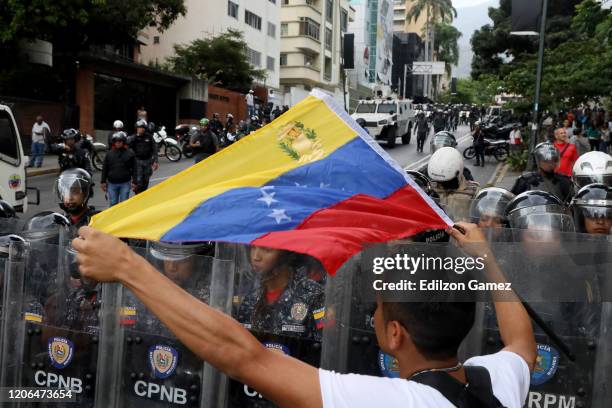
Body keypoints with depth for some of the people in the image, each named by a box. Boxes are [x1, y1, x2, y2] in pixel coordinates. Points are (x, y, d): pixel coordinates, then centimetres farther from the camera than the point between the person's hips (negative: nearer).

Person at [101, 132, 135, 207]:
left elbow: (134, 169, 2)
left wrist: (134, 181, -2)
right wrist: (103, 181, 6)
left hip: (125, 183, -2)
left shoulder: (130, 153, 1)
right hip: (112, 183, 2)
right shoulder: (109, 154, 6)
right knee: (113, 203, 7)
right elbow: (104, 169, 10)